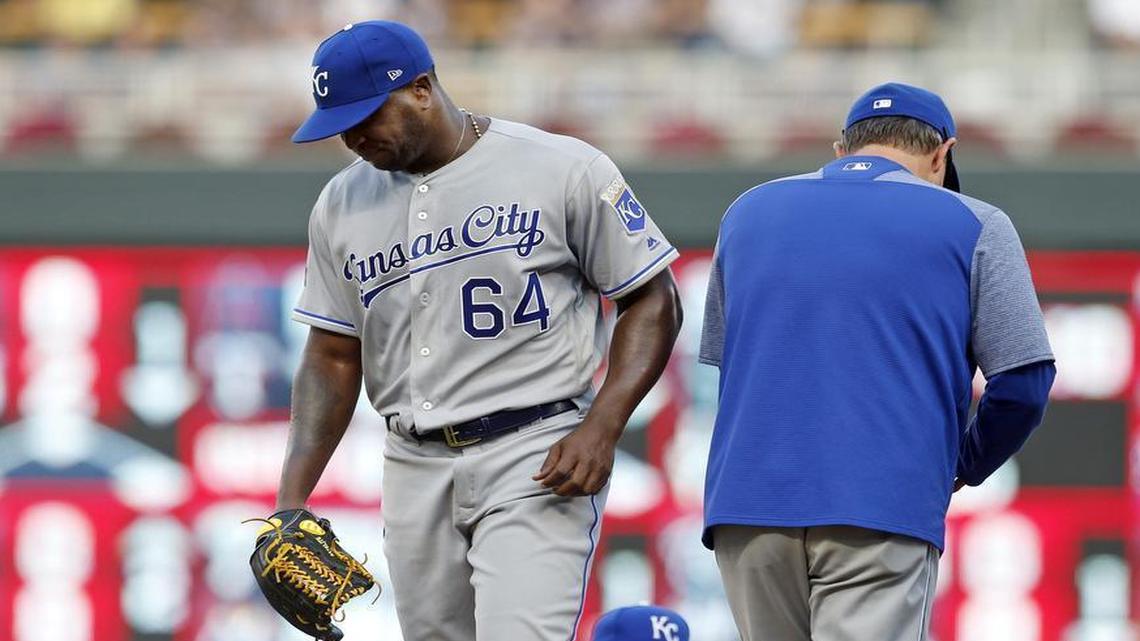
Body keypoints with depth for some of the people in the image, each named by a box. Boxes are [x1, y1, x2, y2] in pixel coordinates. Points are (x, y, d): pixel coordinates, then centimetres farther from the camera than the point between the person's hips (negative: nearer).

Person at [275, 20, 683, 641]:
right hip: (416, 468, 6)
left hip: (537, 462, -6)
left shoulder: (564, 171, -6)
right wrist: (291, 500, 1)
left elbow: (653, 303, -1)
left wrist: (600, 429, -14)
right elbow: (333, 358, 13)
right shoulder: (342, 204, 10)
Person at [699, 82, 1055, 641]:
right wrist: (965, 465, 18)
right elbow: (1022, 385, 1)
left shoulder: (748, 212, 18)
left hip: (743, 510, 4)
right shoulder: (972, 224, 5)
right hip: (885, 509, -4)